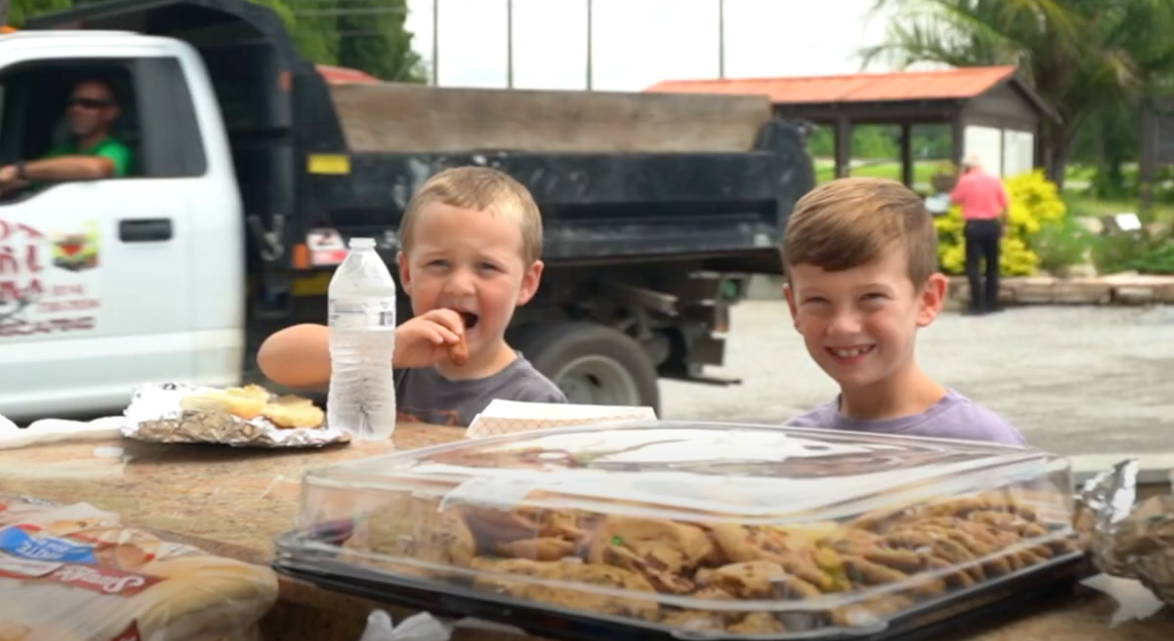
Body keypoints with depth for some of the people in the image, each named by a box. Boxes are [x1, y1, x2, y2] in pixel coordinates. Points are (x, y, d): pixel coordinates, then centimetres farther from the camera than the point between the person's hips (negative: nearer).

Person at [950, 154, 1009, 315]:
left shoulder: (965, 181, -6)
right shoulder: (995, 180, 4)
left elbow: (954, 200, 5)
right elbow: (1005, 204, 3)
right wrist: (1003, 224, 10)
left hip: (974, 225, -4)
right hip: (992, 224, 4)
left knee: (973, 265, -1)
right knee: (992, 265, 13)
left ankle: (978, 304, -8)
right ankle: (991, 303, 16)